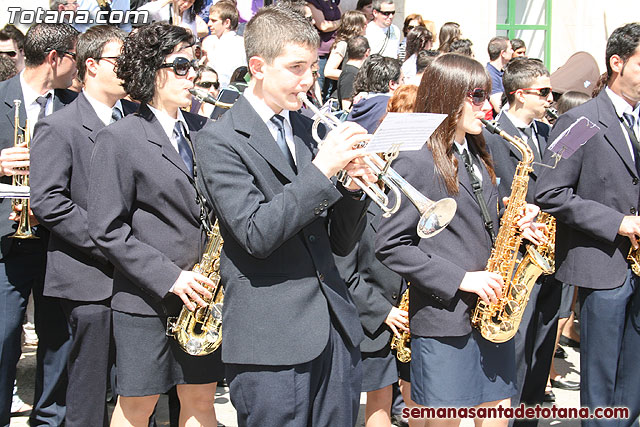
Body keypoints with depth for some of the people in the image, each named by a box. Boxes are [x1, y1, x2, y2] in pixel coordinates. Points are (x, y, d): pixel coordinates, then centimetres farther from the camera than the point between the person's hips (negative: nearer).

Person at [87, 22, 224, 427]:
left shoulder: (202, 129, 9)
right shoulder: (119, 139, -8)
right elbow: (107, 229, -11)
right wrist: (169, 277, -18)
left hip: (201, 295, 5)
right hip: (147, 298, -5)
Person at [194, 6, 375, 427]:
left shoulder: (307, 130, 13)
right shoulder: (220, 139, -6)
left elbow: (341, 243, 12)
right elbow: (256, 234, -18)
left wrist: (352, 187, -6)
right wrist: (321, 169, -20)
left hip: (336, 328, 6)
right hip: (271, 342, -6)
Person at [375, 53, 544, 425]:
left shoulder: (476, 154, 12)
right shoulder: (416, 161, -13)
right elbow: (391, 246, -15)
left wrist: (514, 223, 0)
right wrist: (459, 279, -18)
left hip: (490, 310, 7)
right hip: (444, 319, -7)